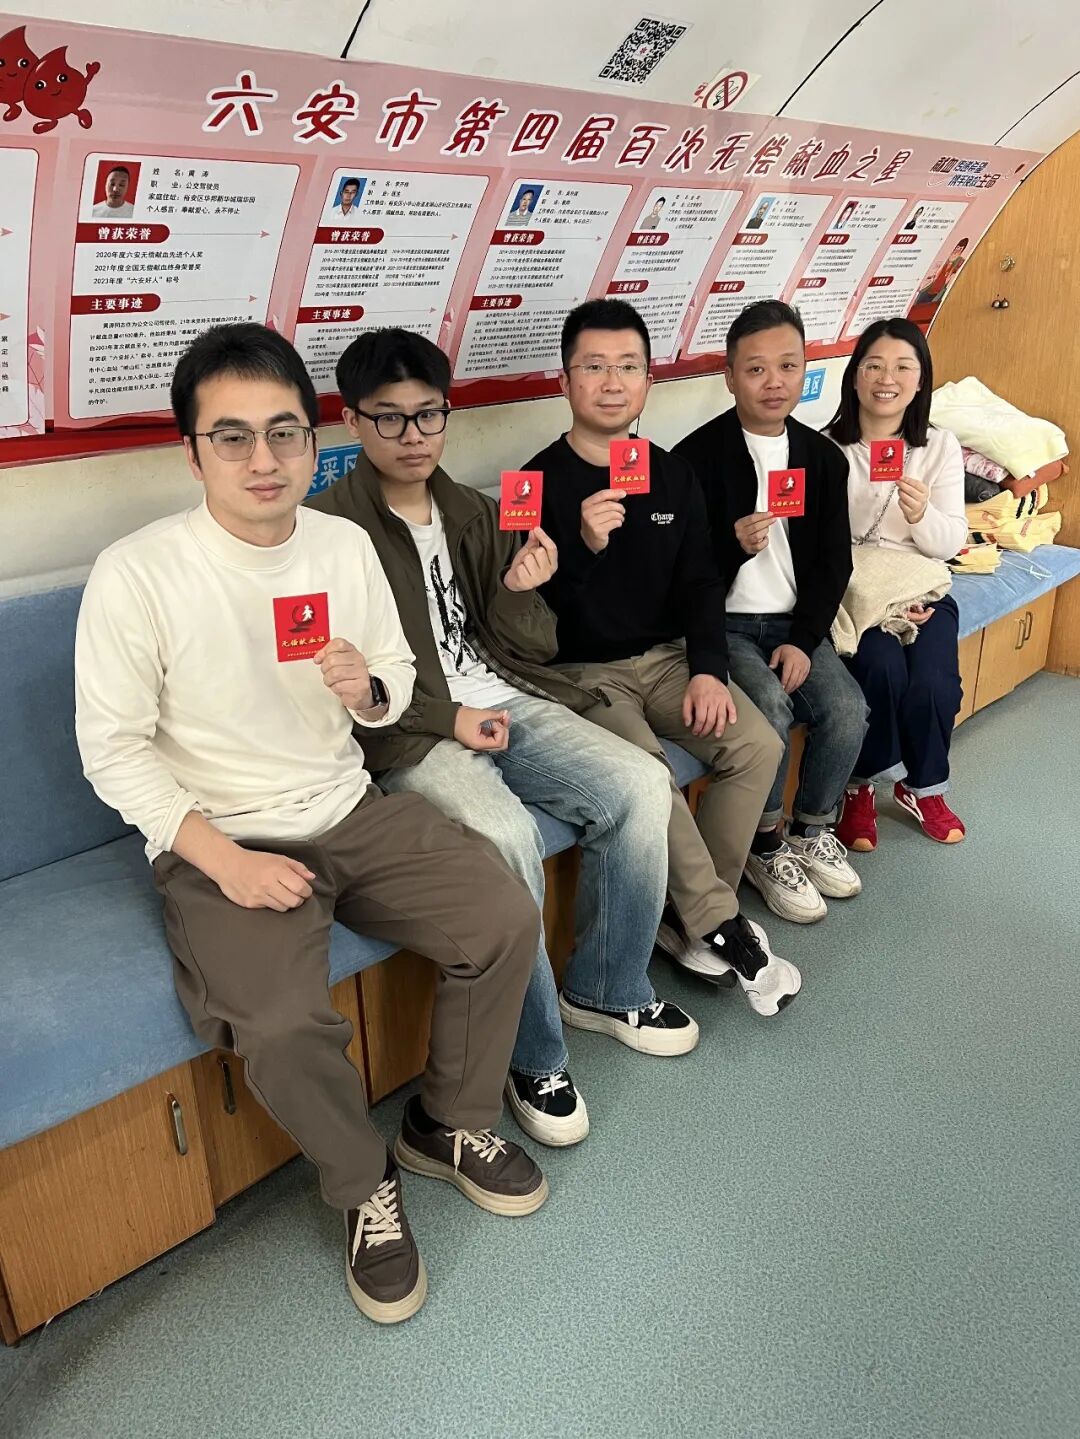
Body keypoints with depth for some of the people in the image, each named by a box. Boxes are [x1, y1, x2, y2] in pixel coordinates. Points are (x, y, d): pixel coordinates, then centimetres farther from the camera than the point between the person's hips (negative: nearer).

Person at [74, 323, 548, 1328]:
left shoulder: (346, 546, 1)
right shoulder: (136, 575, -14)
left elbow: (398, 679, 13)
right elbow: (113, 749, -11)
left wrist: (369, 689, -13)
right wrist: (225, 860, -19)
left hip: (351, 813, 5)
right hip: (219, 843, -4)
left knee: (506, 920, -10)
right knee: (284, 1027, -27)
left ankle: (451, 1125, 17)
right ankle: (365, 1189, 7)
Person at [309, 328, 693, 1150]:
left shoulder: (477, 515, 14)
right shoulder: (330, 528, -5)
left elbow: (529, 653, 12)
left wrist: (520, 594, -9)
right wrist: (447, 720, -14)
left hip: (505, 702, 6)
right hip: (408, 735, -6)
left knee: (640, 785, -15)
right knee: (505, 834, -33)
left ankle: (607, 989, 8)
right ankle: (534, 1057, -10)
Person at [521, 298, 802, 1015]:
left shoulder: (673, 476, 8)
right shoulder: (541, 483, -9)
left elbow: (700, 585, 9)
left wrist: (708, 669, -5)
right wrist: (584, 546, -31)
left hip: (663, 657, 5)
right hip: (579, 671, -5)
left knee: (758, 744, -15)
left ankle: (692, 916, 1)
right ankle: (722, 926, -11)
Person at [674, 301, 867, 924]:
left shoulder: (823, 456, 6)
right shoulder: (698, 456, -8)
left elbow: (834, 561, 5)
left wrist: (804, 639, -8)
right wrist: (733, 544, -27)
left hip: (796, 622, 5)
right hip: (723, 623, -4)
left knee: (847, 709, -17)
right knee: (770, 709, -28)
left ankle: (813, 830, 10)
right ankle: (766, 848, -5)